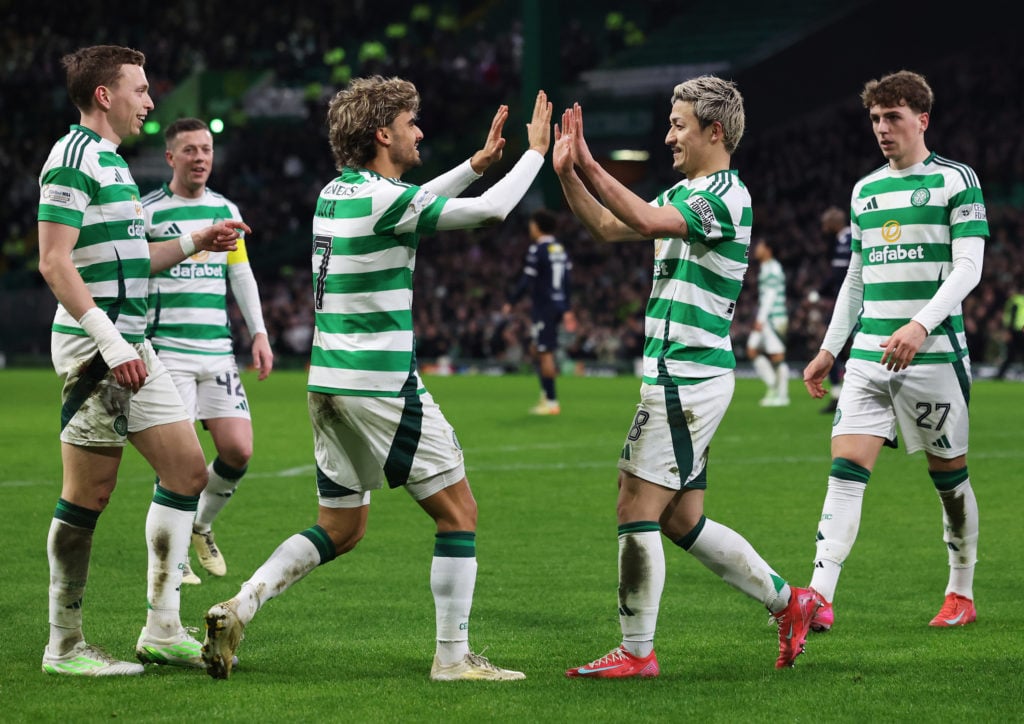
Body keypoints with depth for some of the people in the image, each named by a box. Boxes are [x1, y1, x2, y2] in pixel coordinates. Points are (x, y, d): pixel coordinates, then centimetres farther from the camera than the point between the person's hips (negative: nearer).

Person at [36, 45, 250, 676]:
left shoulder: (112, 161, 19)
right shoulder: (74, 158, -12)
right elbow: (55, 261, -19)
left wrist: (196, 242, 16)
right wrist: (109, 342, -24)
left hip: (133, 349, 10)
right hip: (95, 348, -10)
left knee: (187, 471, 8)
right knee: (89, 494, -5)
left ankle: (162, 630, 11)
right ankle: (65, 646, 3)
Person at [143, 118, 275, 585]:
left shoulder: (226, 210, 12)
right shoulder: (147, 212, -3)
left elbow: (241, 275, 19)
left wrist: (259, 334, 10)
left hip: (218, 350, 5)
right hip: (168, 350, -5)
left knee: (238, 450, -4)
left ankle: (202, 526, 23)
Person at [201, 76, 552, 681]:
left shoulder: (335, 193, 10)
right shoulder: (381, 199, -16)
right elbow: (492, 211, -11)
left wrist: (477, 164, 25)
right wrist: (537, 152, 3)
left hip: (330, 382, 9)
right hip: (381, 385, -9)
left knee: (341, 528, 15)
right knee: (458, 511, 2)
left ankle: (238, 608, 0)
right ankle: (453, 656, 3)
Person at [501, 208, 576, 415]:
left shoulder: (537, 250, -12)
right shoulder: (561, 249, 13)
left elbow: (527, 281, -14)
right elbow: (568, 281, 14)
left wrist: (510, 303, -6)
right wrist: (567, 310, 18)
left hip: (543, 307, -8)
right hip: (558, 306, 8)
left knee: (545, 353, -5)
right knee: (535, 349, 17)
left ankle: (551, 402, -4)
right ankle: (546, 394, 11)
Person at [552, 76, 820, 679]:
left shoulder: (727, 197, -14)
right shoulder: (683, 192, 17)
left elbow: (649, 221, -29)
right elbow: (609, 227, 18)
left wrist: (590, 166, -26)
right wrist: (568, 173, 5)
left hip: (689, 378, -10)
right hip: (679, 377, 10)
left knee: (637, 510, -8)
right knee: (682, 521, 13)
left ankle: (637, 652, -2)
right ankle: (789, 602, 22)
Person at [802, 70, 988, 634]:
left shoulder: (956, 181, -2)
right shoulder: (865, 190, 16)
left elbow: (967, 268, -10)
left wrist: (921, 325, -23)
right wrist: (829, 349, 19)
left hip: (934, 353, -4)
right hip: (868, 356, 4)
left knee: (948, 474, 5)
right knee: (846, 468, -9)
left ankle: (962, 593, 22)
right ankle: (820, 597, -18)